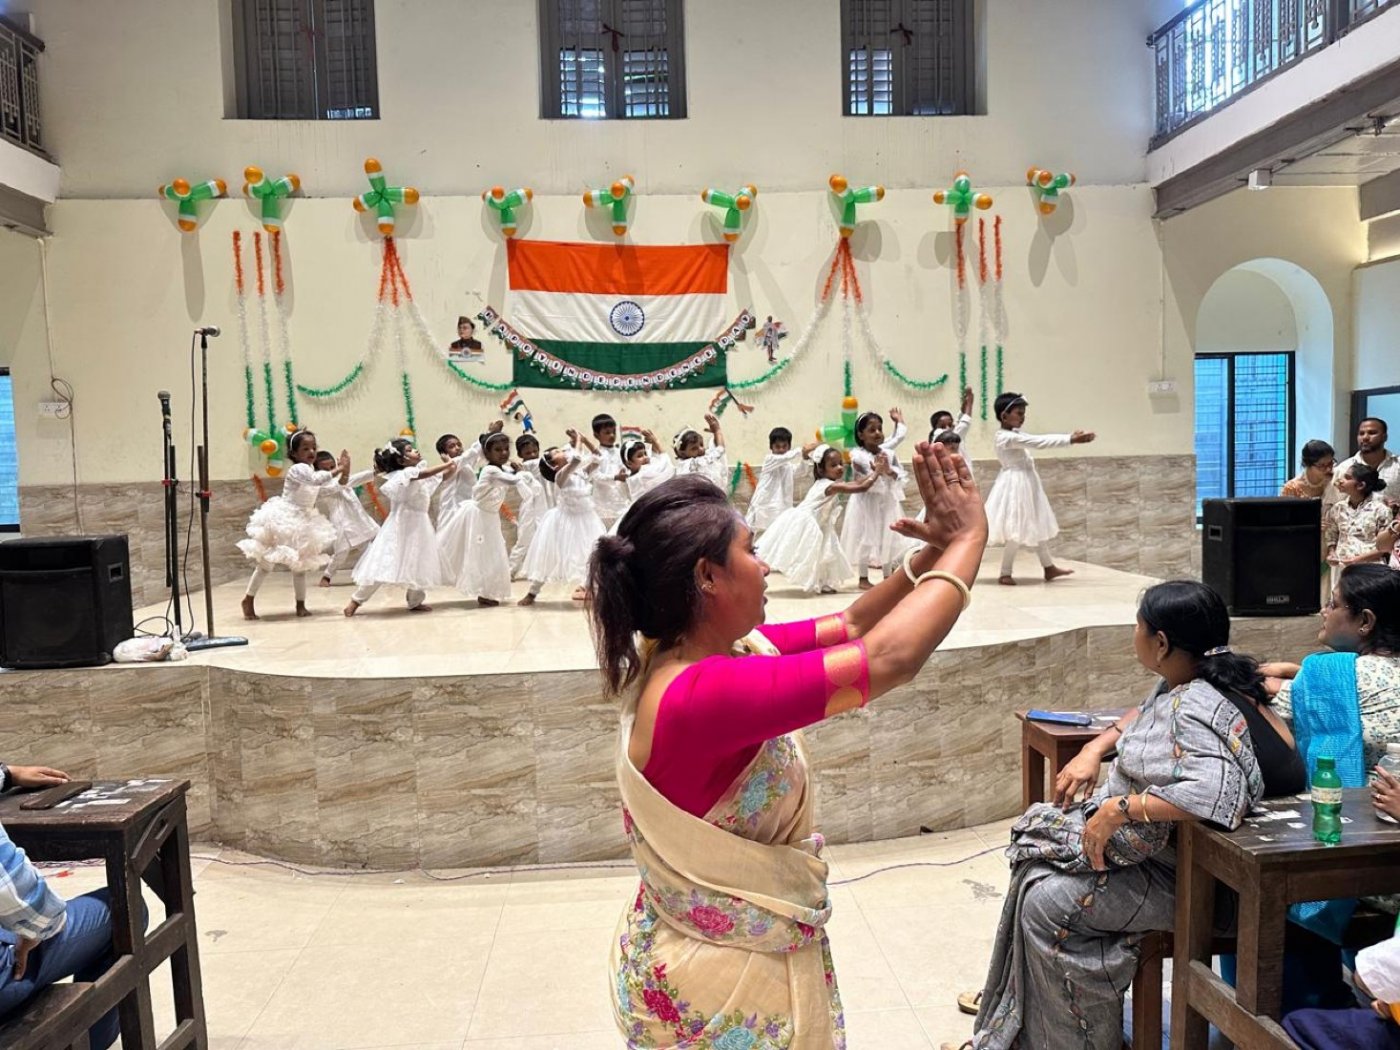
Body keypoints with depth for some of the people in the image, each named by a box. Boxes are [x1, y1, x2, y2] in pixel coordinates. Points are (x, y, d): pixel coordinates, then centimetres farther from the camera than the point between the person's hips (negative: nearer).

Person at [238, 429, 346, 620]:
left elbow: (334, 486, 4)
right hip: (282, 521, -8)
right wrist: (338, 470, -37)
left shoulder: (313, 471, 7)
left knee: (300, 564, 10)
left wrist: (344, 472, -12)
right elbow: (316, 480, -38)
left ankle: (301, 605, 16)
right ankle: (248, 600, 11)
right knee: (266, 563, -1)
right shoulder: (298, 469, -19)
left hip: (302, 522, 8)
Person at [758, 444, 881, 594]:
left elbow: (857, 483, 14)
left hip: (810, 526, 11)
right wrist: (877, 471, -14)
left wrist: (875, 470, 8)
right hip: (802, 525, -11)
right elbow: (862, 487, -25)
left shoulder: (827, 484, 9)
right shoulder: (832, 486, -20)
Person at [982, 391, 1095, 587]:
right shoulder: (1007, 437, -21)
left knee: (1037, 526, 16)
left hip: (1026, 484, 10)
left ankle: (1049, 567, 25)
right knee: (1017, 531, -5)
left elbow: (1041, 439, 5)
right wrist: (1070, 440, -25)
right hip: (1016, 485, -10)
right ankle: (1005, 574, 4)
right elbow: (1039, 443, -25)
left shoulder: (1016, 434, 10)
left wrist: (1071, 436, -6)